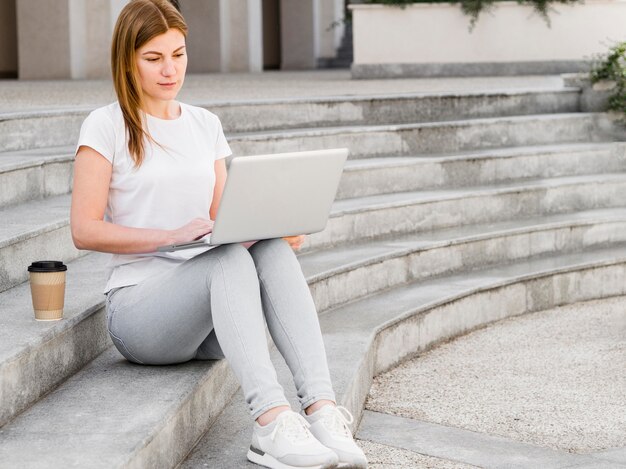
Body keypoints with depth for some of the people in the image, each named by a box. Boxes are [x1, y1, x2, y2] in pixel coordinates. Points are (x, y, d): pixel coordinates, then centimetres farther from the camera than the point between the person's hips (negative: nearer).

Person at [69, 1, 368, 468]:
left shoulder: (205, 125, 16)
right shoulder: (106, 126, -1)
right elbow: (85, 230, -8)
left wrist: (278, 228, -6)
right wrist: (171, 235, -22)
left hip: (210, 303, 5)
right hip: (139, 304, -4)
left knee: (274, 251, -29)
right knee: (230, 259, -35)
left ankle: (322, 409, -42)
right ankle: (271, 420, -50)